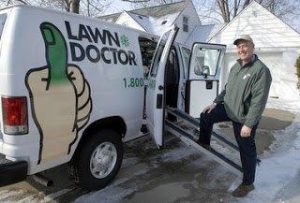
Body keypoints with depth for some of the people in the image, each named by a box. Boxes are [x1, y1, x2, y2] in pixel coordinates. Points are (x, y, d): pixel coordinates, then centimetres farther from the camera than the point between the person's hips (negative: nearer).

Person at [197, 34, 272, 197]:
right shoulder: (236, 66, 5)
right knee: (205, 116, 7)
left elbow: (259, 101, -25)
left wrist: (249, 124, -26)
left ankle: (248, 184, 25)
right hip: (228, 107, 7)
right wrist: (215, 102, 10)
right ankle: (204, 142, 32)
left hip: (244, 117, -7)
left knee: (246, 150, 5)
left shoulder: (261, 70, -22)